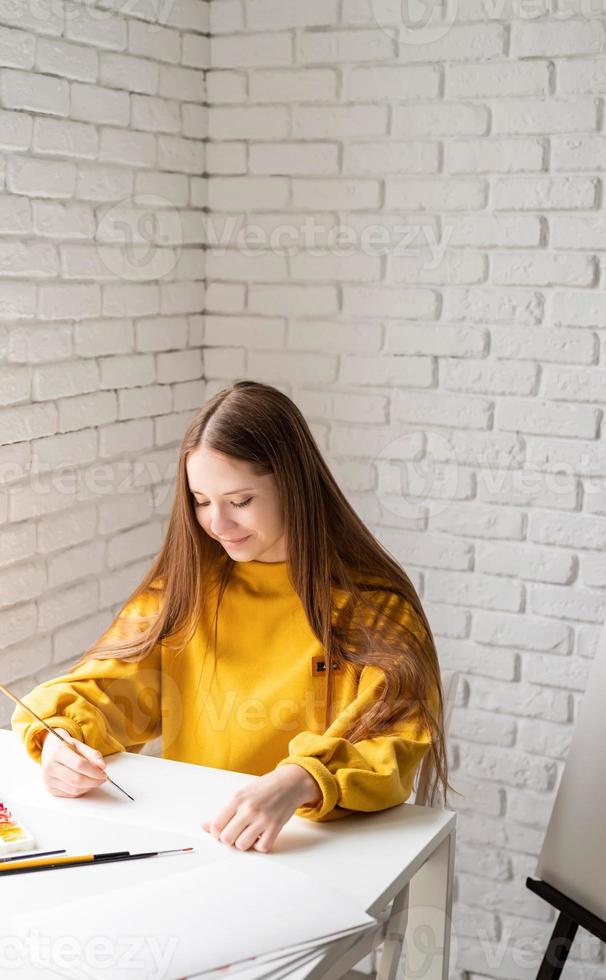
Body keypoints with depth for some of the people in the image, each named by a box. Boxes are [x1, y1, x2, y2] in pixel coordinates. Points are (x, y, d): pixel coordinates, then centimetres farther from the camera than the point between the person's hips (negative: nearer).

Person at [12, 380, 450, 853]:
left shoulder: (371, 603, -6)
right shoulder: (187, 583, 8)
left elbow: (392, 747, -17)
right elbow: (108, 689, 8)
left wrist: (301, 782, -36)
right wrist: (62, 736, -14)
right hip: (187, 830, 3)